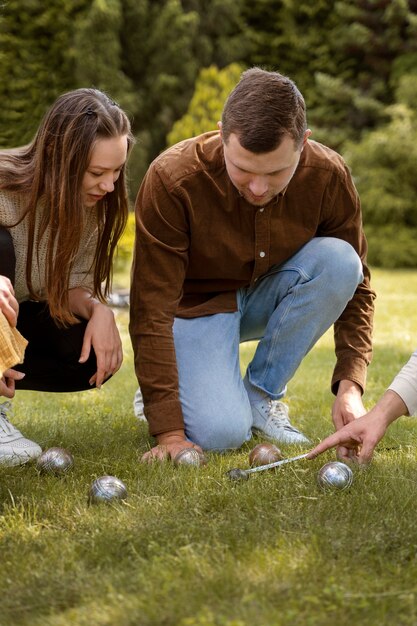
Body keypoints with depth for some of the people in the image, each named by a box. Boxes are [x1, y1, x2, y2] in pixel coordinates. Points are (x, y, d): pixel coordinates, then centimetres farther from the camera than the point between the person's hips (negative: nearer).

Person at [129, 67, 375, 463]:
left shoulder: (328, 175, -21)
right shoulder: (171, 180, -30)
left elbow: (355, 283, -9)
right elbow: (151, 311, -27)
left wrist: (350, 385, -22)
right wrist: (169, 432, -30)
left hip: (266, 297, 4)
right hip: (196, 305, -4)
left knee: (338, 260, -27)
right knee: (220, 433, -28)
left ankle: (262, 395, -10)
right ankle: (183, 390, 10)